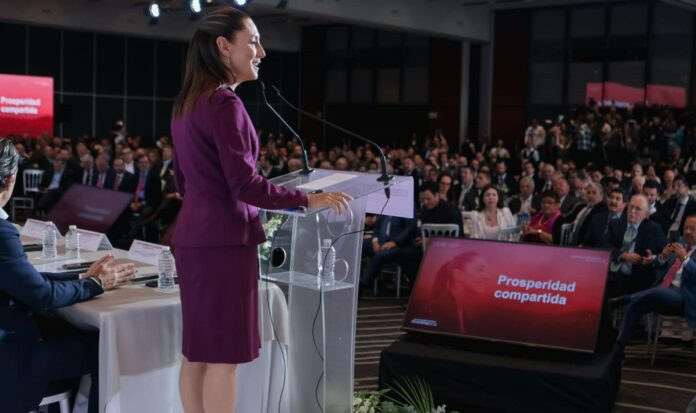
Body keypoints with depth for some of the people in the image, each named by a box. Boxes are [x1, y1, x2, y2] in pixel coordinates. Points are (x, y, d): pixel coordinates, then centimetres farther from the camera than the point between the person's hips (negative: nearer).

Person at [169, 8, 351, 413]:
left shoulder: (187, 104, 12)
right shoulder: (224, 104, -16)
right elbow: (245, 185, -19)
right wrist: (307, 199, -11)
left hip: (195, 237, 9)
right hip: (224, 240, -9)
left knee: (198, 349, 14)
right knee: (224, 354, -1)